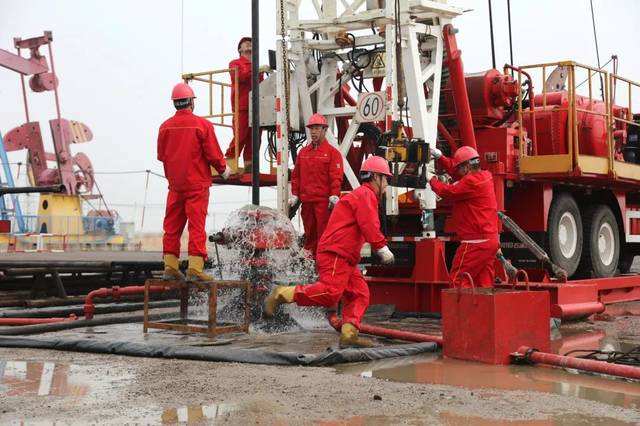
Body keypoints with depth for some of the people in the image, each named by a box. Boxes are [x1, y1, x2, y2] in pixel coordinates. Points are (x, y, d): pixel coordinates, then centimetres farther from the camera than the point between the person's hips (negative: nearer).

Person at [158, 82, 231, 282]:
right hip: (197, 183, -4)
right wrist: (224, 170, 10)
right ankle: (195, 268, -7)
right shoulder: (202, 124, -10)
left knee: (172, 226, 10)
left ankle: (170, 266, 11)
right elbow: (214, 154, -9)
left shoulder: (165, 126, 3)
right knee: (197, 225, -3)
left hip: (175, 184, 4)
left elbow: (161, 155, 11)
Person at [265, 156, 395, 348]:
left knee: (359, 294, 4)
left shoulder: (360, 195, 29)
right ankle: (283, 294, -15)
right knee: (330, 292, -22)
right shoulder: (365, 194, -5)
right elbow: (369, 226, -19)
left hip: (346, 258, 11)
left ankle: (349, 334, -3)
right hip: (335, 254, -11)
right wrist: (382, 247, -16)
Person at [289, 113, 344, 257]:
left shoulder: (332, 152, 0)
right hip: (306, 201, 5)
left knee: (324, 233, -7)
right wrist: (295, 194, 10)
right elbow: (296, 175, 18)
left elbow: (336, 177, -7)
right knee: (309, 233, 10)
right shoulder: (303, 152, 16)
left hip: (324, 201, -5)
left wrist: (334, 196, -15)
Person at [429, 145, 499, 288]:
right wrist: (440, 157, 19)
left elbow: (448, 191, -11)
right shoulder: (484, 176, 14)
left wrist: (432, 180, 4)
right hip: (491, 240, 10)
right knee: (484, 284, 9)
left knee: (458, 279, -6)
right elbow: (455, 169, 23)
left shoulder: (472, 181, -16)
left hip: (476, 242, -10)